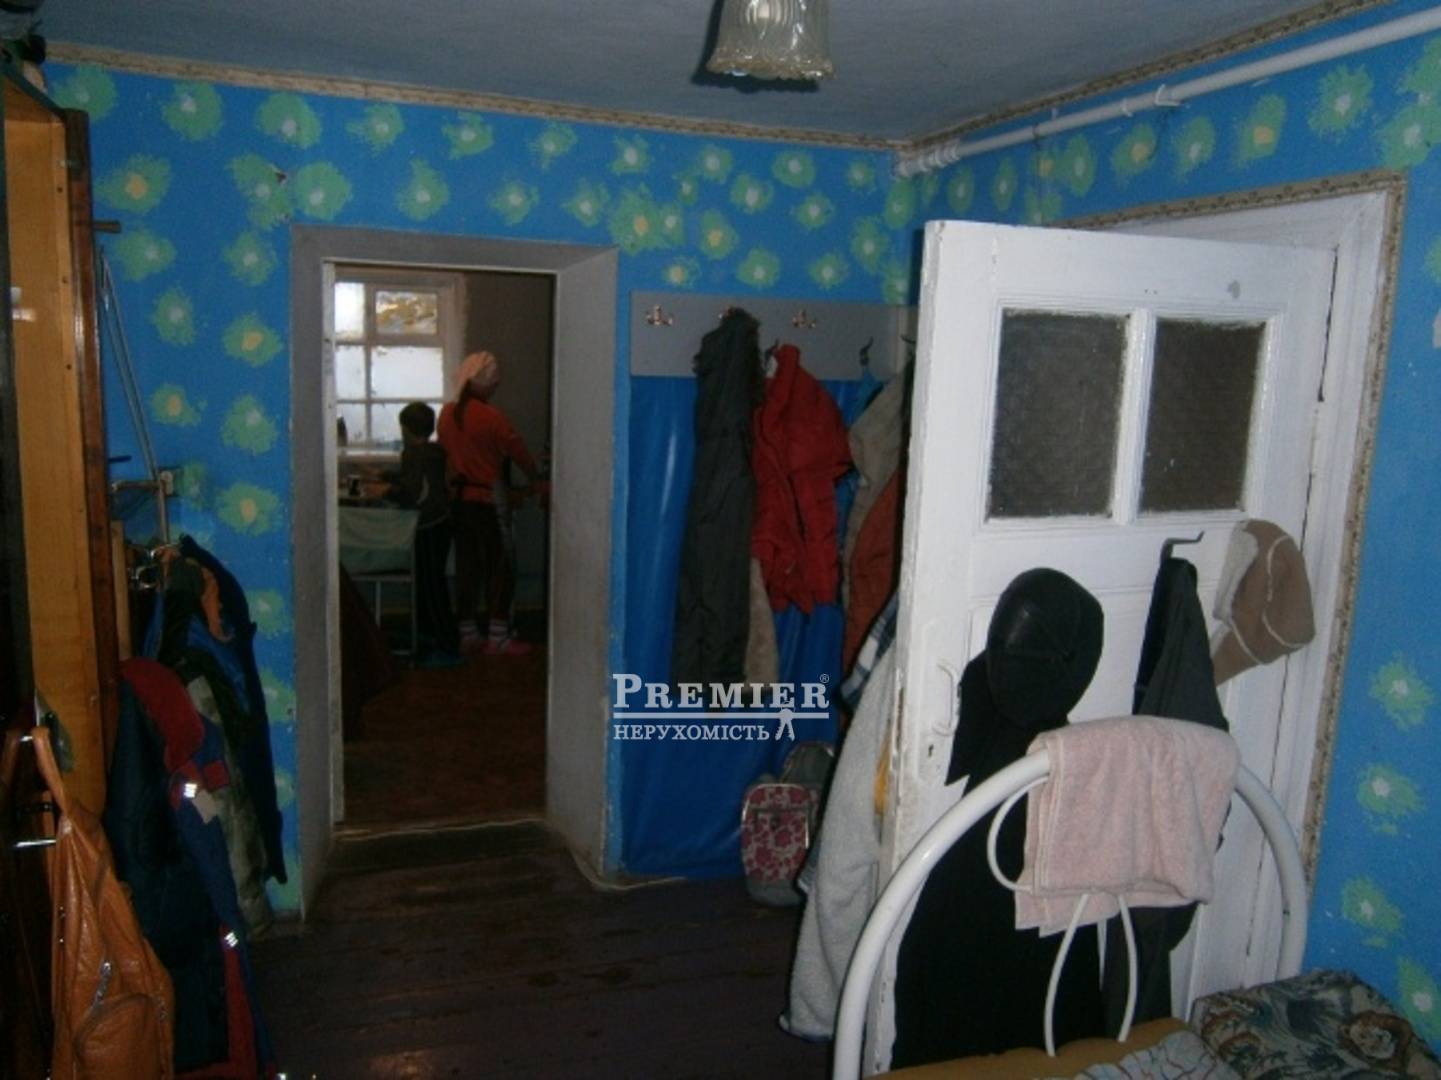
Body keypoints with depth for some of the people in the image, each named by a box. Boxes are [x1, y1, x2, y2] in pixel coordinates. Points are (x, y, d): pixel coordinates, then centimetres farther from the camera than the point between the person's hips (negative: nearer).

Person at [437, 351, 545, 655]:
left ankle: (468, 635, 17)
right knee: (500, 569, 2)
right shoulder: (492, 417, -14)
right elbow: (520, 454, -5)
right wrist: (537, 481, 12)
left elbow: (447, 450, 13)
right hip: (486, 501, -7)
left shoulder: (447, 413, 3)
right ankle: (498, 638, 4)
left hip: (458, 498, 7)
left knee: (467, 565, 12)